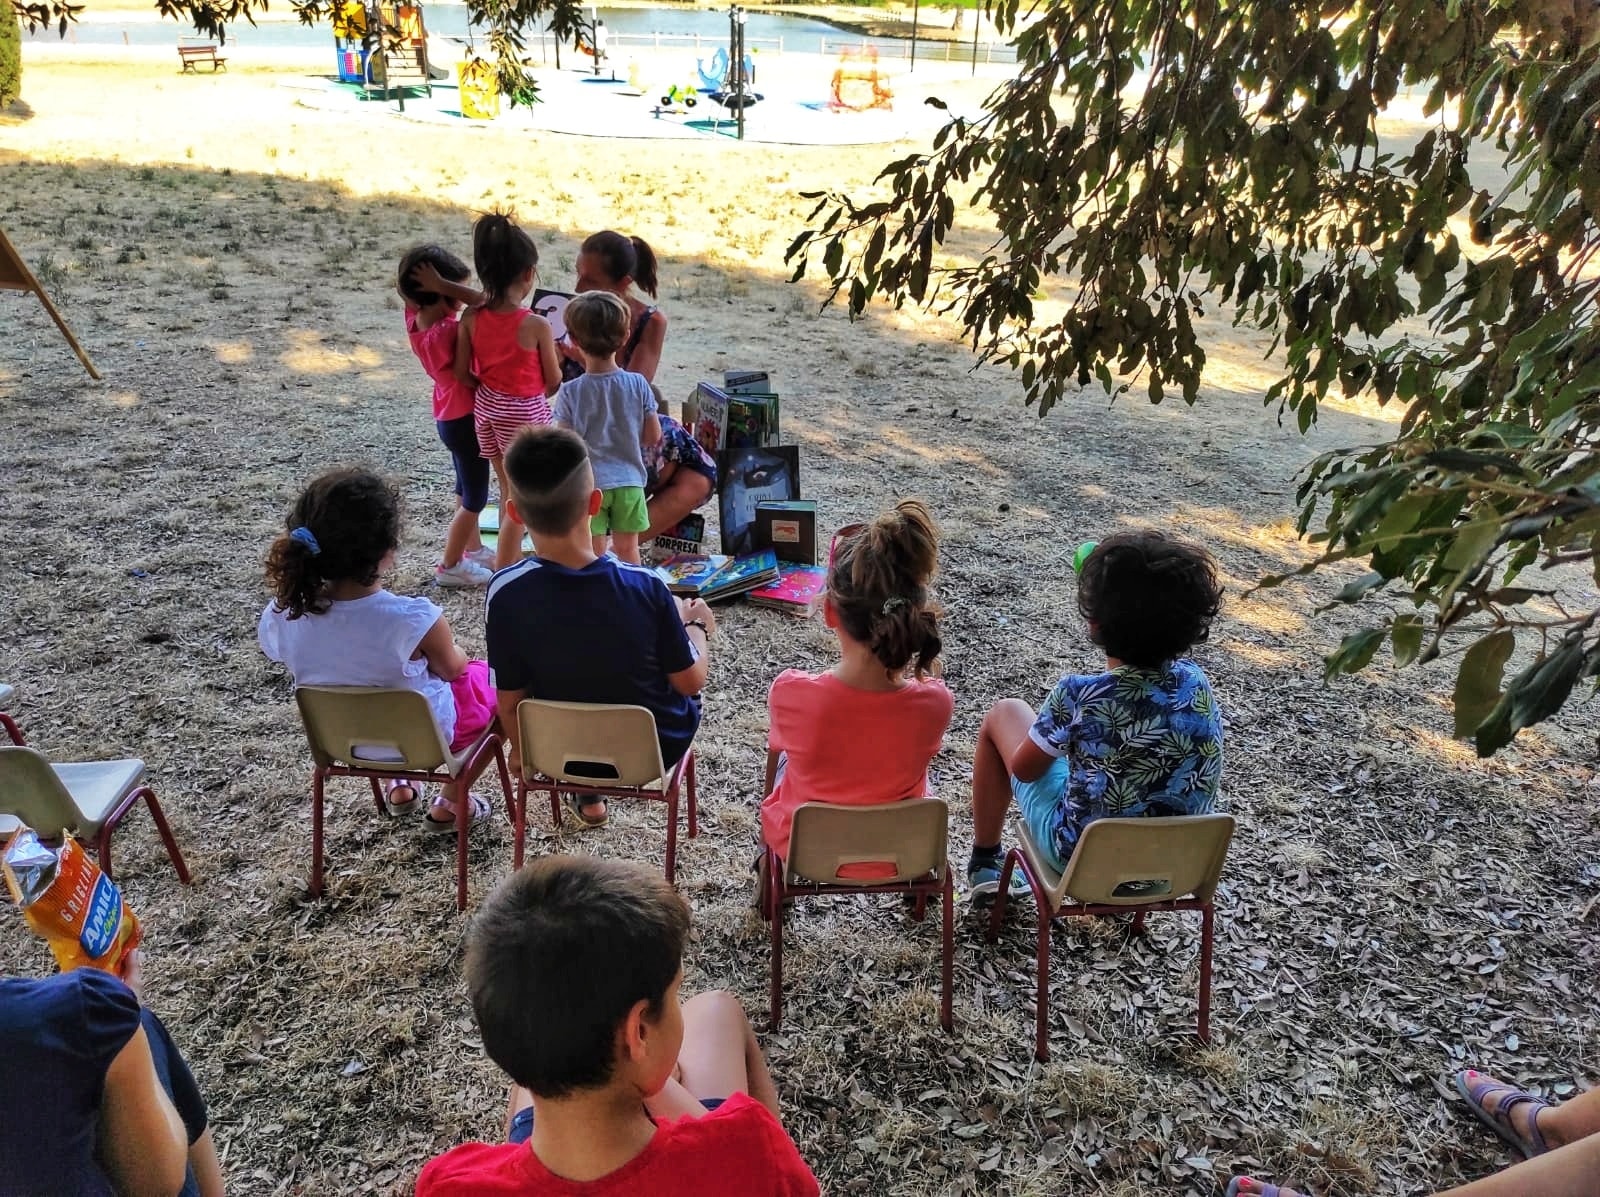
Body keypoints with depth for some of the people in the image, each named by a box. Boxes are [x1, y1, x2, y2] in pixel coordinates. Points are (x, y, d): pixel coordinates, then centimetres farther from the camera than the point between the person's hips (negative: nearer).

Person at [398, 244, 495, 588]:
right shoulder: (447, 332, -30)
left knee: (466, 488, 25)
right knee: (475, 498, 6)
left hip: (449, 416, 9)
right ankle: (450, 566, 16)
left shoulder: (415, 320, -7)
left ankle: (473, 549, 41)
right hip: (464, 418, -9)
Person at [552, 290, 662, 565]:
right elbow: (653, 436, -1)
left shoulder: (570, 392, -12)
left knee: (594, 554, 7)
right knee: (627, 548, 16)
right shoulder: (638, 384, -6)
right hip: (629, 481, 2)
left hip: (587, 483, -2)